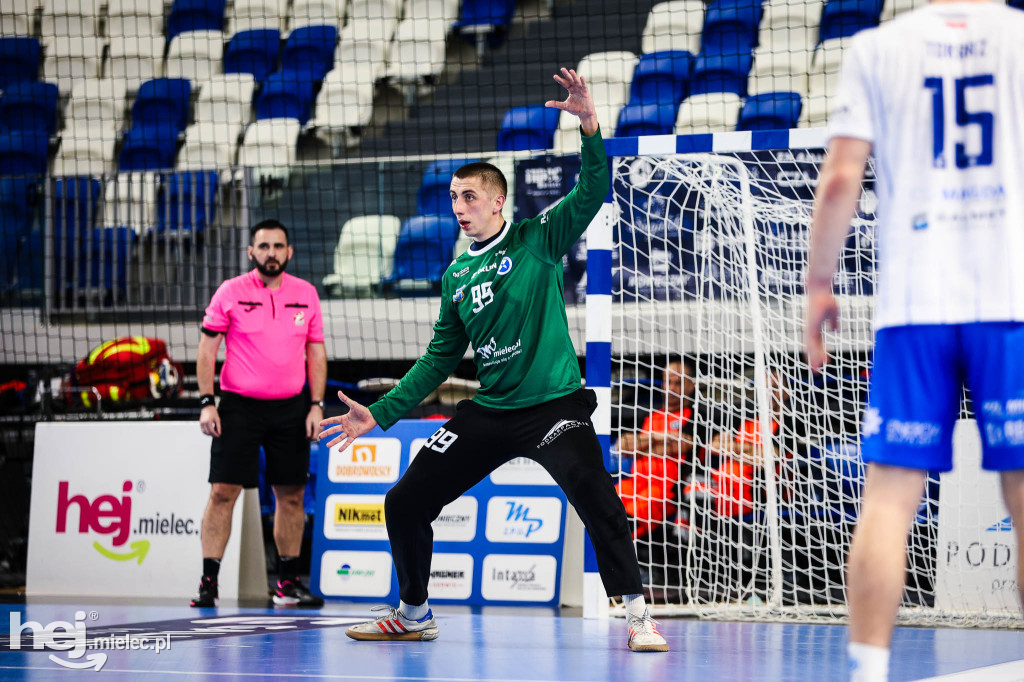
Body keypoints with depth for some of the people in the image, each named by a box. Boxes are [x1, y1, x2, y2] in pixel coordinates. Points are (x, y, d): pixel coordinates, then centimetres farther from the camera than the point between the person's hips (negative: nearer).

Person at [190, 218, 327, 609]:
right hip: (239, 406, -3)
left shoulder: (306, 294, 6)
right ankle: (209, 581, -3)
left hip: (290, 408, 3)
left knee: (291, 495, 5)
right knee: (223, 492, -7)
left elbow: (316, 352, 10)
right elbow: (207, 350, 0)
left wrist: (316, 405, 1)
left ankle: (287, 583, 15)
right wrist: (207, 403, -9)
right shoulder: (230, 293, -2)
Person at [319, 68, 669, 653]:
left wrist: (589, 125, -30)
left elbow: (593, 190, -15)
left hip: (553, 405, -5)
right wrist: (381, 413, 14)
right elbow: (441, 358, 18)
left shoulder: (537, 240, -1)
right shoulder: (457, 274, 12)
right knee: (406, 502, 4)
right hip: (489, 413, 6)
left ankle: (638, 615, -12)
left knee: (595, 496, -27)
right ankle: (414, 614, 24)